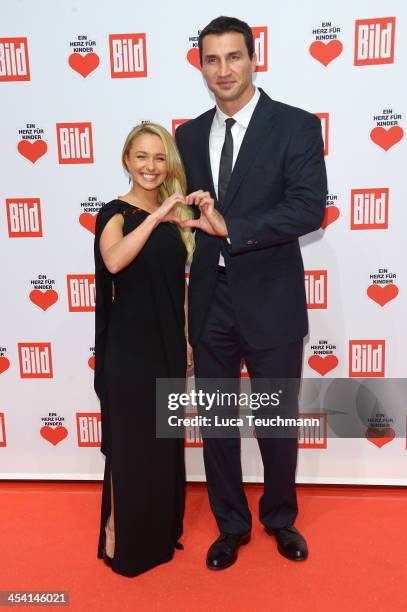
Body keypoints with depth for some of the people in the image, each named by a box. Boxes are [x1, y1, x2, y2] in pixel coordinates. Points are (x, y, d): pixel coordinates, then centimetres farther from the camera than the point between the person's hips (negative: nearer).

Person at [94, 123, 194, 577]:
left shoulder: (174, 215, 9)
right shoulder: (116, 212, -9)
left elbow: (178, 286, 12)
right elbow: (113, 260, -32)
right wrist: (156, 216, -34)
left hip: (167, 343, 6)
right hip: (129, 346, -6)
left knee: (165, 441, 16)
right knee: (130, 442, 6)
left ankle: (160, 530, 36)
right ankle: (119, 536, 27)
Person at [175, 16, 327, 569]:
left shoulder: (296, 126, -4)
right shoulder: (189, 135, 9)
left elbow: (310, 208, -16)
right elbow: (184, 222, 12)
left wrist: (230, 227, -21)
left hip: (270, 302, -3)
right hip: (209, 301, 4)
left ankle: (280, 518, 41)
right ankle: (231, 524, 38)